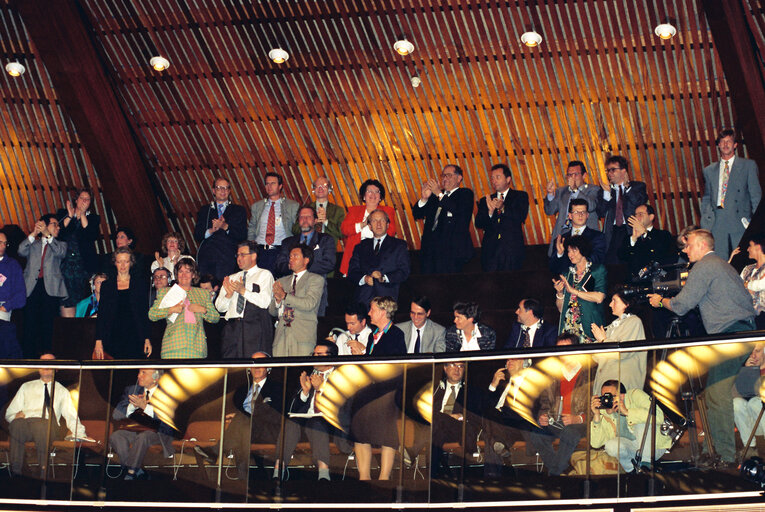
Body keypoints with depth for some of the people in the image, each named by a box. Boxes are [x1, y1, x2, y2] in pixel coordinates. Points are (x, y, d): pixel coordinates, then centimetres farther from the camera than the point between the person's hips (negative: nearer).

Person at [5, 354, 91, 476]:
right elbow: (9, 413, 25)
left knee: (41, 425, -40)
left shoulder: (62, 391, 28)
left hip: (49, 427, -1)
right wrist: (16, 416, 0)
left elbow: (71, 416, 19)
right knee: (18, 423, -38)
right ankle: (15, 473, -38)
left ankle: (43, 474, -44)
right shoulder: (26, 387, 28)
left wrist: (81, 435, 1)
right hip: (25, 424, 1)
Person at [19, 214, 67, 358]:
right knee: (30, 324, -5)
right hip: (32, 287, 1)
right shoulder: (32, 244, 21)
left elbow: (60, 253, -3)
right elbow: (21, 252, 2)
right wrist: (34, 233, -4)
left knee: (47, 324, -5)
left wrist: (47, 235, -10)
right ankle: (29, 356, -3)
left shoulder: (59, 244, 19)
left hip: (50, 288, 0)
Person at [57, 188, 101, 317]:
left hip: (83, 265, 1)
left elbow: (93, 236, -5)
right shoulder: (63, 214, 13)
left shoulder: (94, 218, 13)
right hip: (65, 262, -1)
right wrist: (70, 216, -7)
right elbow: (57, 233, -2)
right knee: (66, 300, -9)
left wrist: (82, 215, -6)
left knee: (80, 299, -2)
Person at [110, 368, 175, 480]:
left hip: (157, 431, -4)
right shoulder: (131, 390, 19)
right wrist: (132, 406, -9)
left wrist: (145, 407, -18)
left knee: (142, 437, -37)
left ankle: (130, 474, -32)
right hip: (133, 428, 4)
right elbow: (116, 415, 11)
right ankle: (138, 472, -26)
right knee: (115, 437, -27)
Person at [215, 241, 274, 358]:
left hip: (255, 329, -4)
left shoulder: (264, 275, 9)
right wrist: (229, 294, -3)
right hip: (232, 327, 4)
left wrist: (243, 291, -12)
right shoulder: (232, 278, 23)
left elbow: (265, 302, -8)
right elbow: (220, 307, 16)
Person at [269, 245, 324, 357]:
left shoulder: (316, 279, 7)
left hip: (304, 336, -4)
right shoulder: (282, 281, 23)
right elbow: (272, 311, 19)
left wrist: (284, 296, -9)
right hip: (281, 336, 4)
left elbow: (309, 304, -8)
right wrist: (277, 300, -3)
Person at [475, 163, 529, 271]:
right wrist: (490, 212, -15)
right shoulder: (485, 201, 18)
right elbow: (478, 224, 5)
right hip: (490, 251, 2)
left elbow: (521, 217, -6)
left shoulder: (520, 196, 11)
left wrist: (503, 208, -20)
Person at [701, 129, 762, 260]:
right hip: (717, 223, 2)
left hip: (740, 223, -2)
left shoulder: (749, 165, 8)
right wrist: (704, 226, 10)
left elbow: (756, 195, 6)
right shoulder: (709, 171, 17)